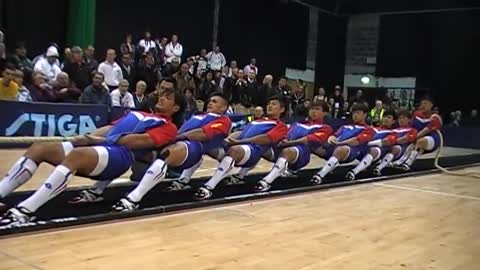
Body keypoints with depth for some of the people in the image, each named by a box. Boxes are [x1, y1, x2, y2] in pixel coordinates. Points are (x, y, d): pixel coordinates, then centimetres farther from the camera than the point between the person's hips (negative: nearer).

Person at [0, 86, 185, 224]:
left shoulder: (167, 127, 11)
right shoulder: (137, 114, 33)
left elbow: (143, 140, -6)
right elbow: (110, 128, 24)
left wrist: (102, 140, -11)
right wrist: (88, 137, 3)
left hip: (120, 155, -8)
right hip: (96, 148, 8)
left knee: (77, 155, -37)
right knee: (39, 148, -9)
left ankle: (26, 210, -43)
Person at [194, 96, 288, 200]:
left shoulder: (281, 126, 12)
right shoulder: (257, 121, 35)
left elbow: (267, 138, -6)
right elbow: (241, 133, 27)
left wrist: (239, 141, -14)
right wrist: (228, 139, 6)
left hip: (253, 150, -9)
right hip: (237, 146, 9)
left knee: (234, 149, -39)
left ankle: (209, 187, -45)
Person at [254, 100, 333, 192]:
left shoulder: (325, 128, 13)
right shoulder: (298, 123, 31)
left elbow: (310, 139, -5)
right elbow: (287, 136, 18)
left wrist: (289, 142, -17)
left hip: (302, 152, -8)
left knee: (287, 151, -39)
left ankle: (266, 181, -52)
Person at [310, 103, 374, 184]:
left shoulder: (368, 129, 16)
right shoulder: (345, 127, 34)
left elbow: (357, 140, -2)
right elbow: (335, 136, 20)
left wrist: (339, 143, -11)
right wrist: (331, 139, -5)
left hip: (351, 151, -7)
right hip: (334, 147, 7)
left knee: (340, 149, -41)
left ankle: (320, 175, -54)